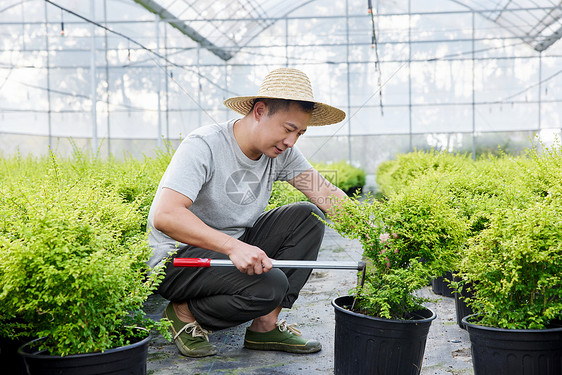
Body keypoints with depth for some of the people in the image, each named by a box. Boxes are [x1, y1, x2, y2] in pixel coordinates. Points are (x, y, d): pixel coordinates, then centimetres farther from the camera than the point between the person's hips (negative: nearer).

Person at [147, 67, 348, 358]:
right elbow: (165, 217, -33)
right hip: (178, 256, -7)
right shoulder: (204, 146, -23)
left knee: (308, 216, -10)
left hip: (235, 247, 7)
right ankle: (186, 312, -2)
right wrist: (232, 246, -43)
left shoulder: (281, 154, -3)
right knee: (270, 284, -29)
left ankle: (265, 325, -6)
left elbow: (328, 195, -8)